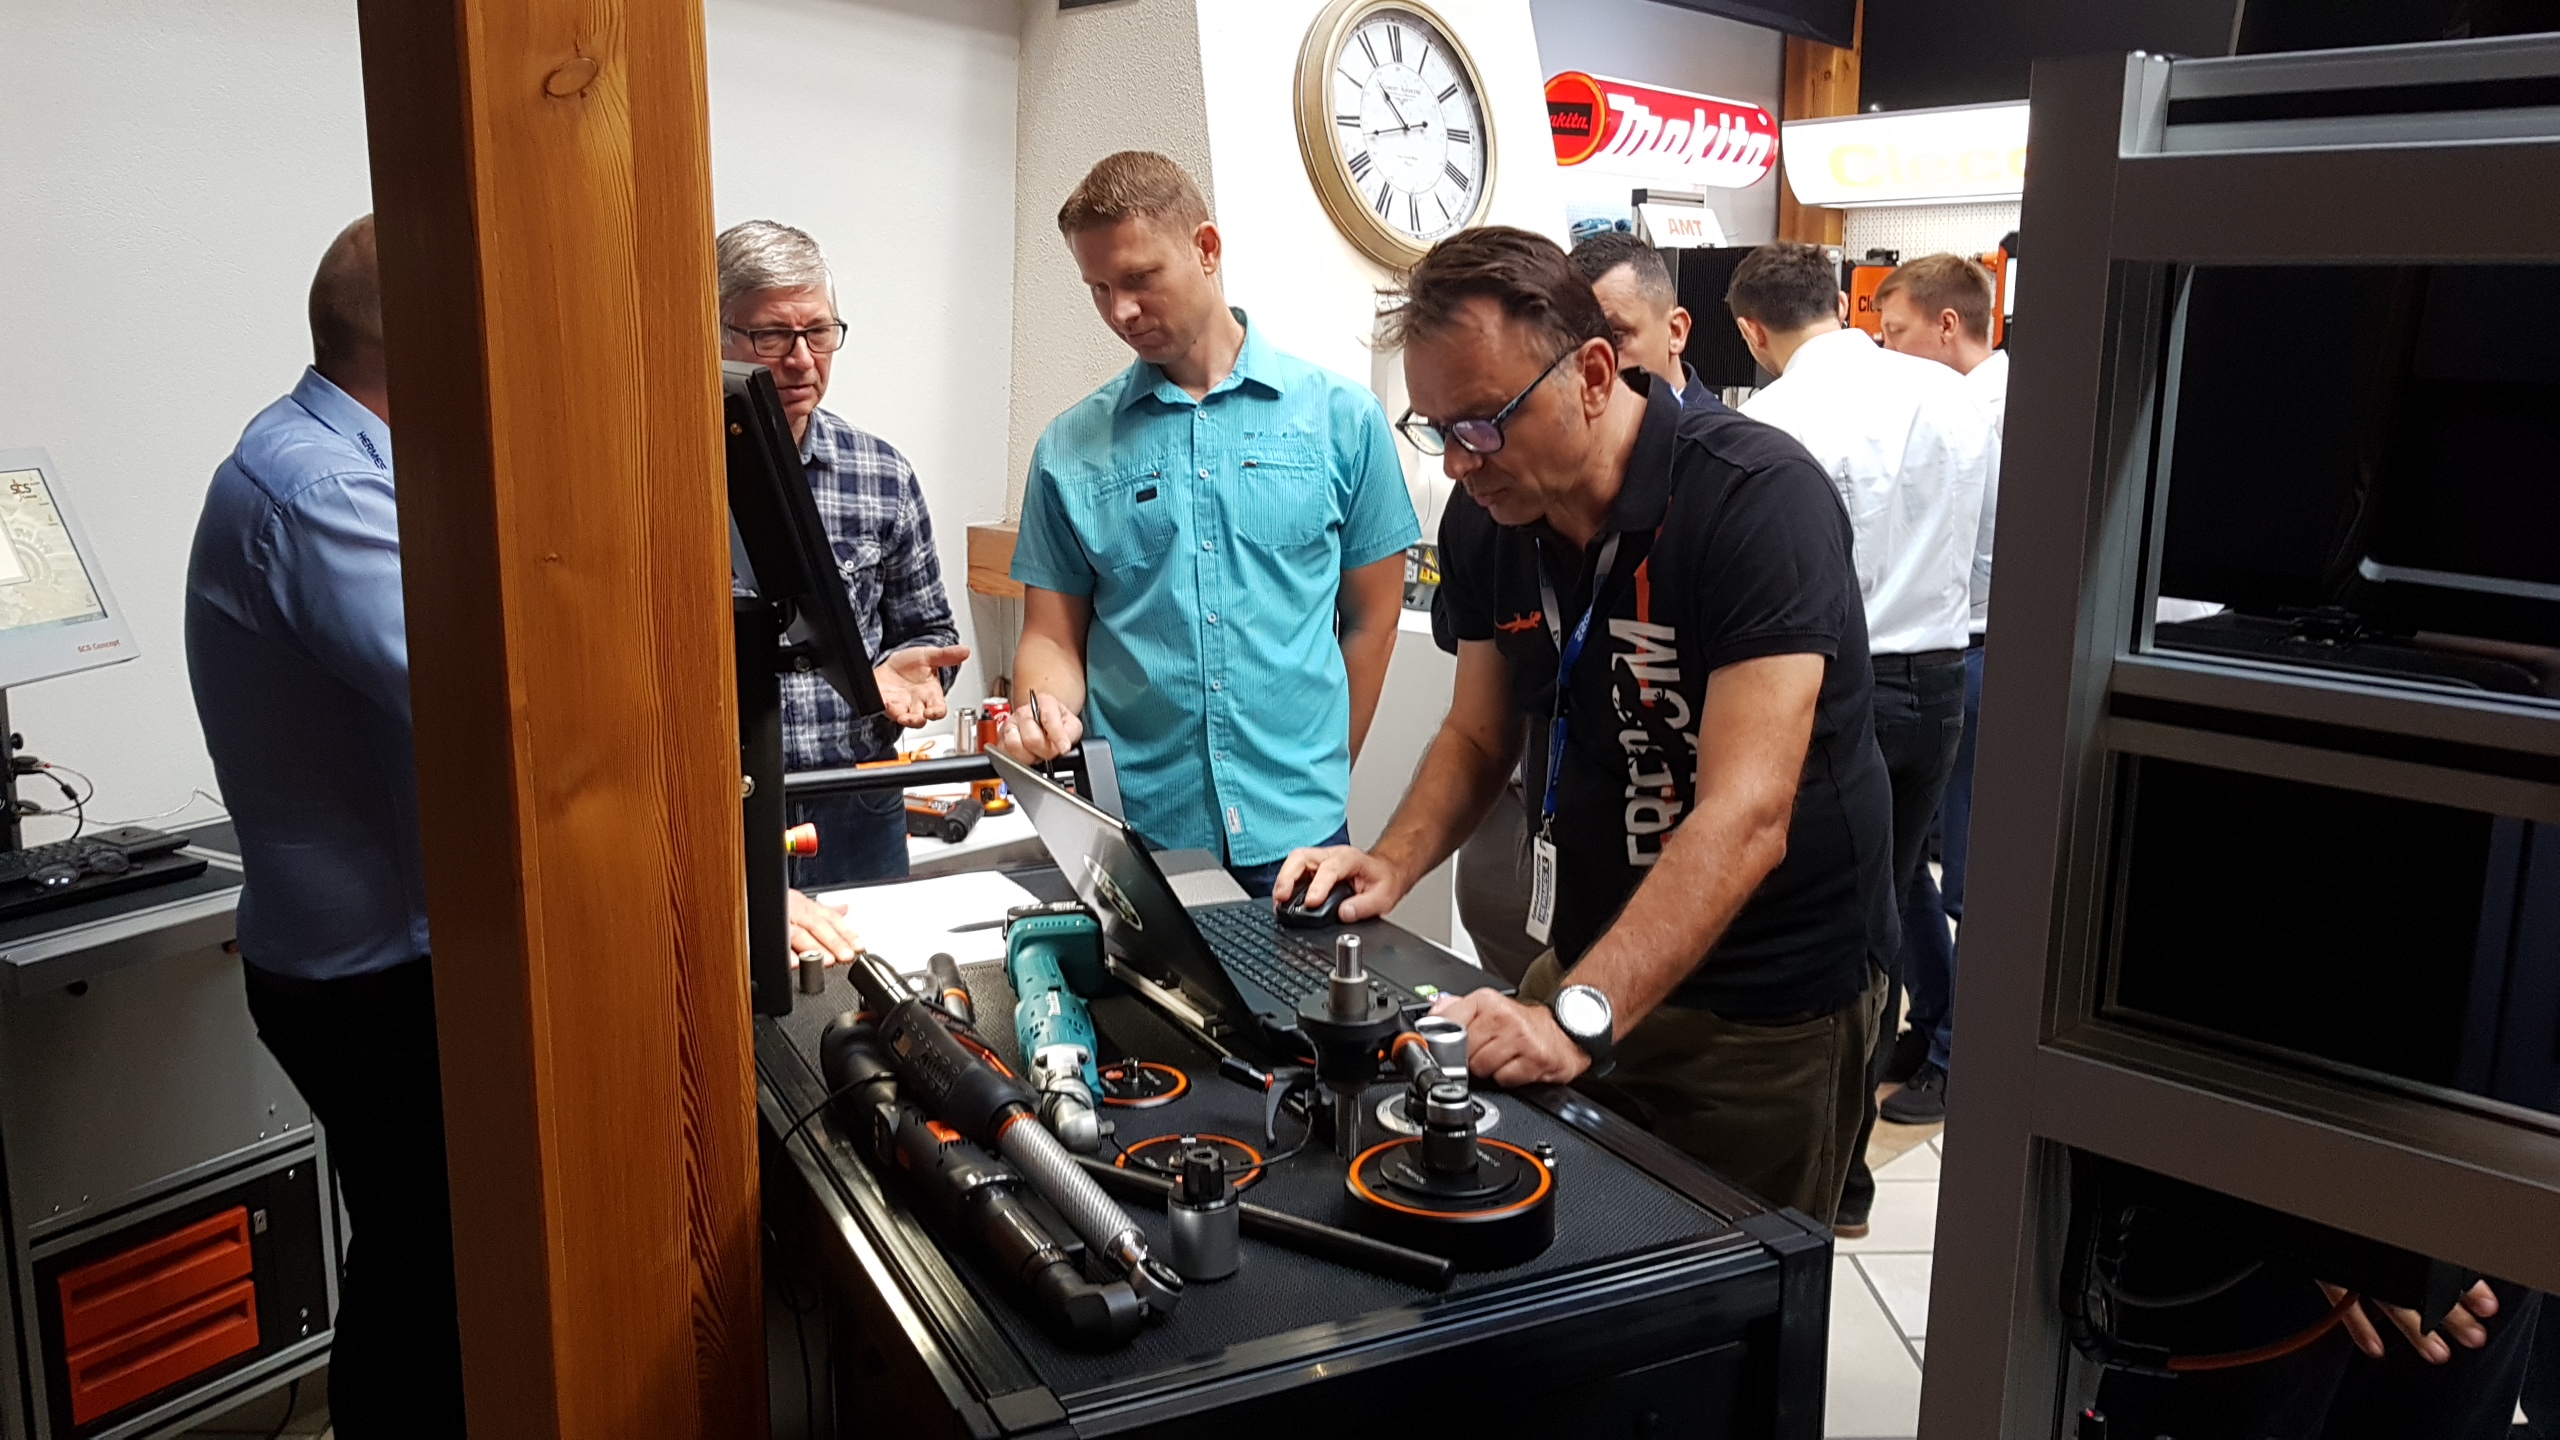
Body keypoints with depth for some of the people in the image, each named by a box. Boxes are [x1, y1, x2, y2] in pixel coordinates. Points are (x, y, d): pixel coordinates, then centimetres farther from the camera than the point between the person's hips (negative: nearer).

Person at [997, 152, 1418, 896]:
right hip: (1130, 835, 1)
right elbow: (1053, 635, 7)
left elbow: (1370, 619, 6)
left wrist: (1322, 781, 6)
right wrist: (1043, 715, -14)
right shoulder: (1070, 447, 4)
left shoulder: (1341, 417, 1)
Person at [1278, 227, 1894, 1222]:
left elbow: (1744, 817, -32)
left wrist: (1578, 1019, -40)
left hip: (1770, 999, -5)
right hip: (1598, 957, 6)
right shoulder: (1483, 521, -3)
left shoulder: (1758, 499, -25)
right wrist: (1393, 864, -9)